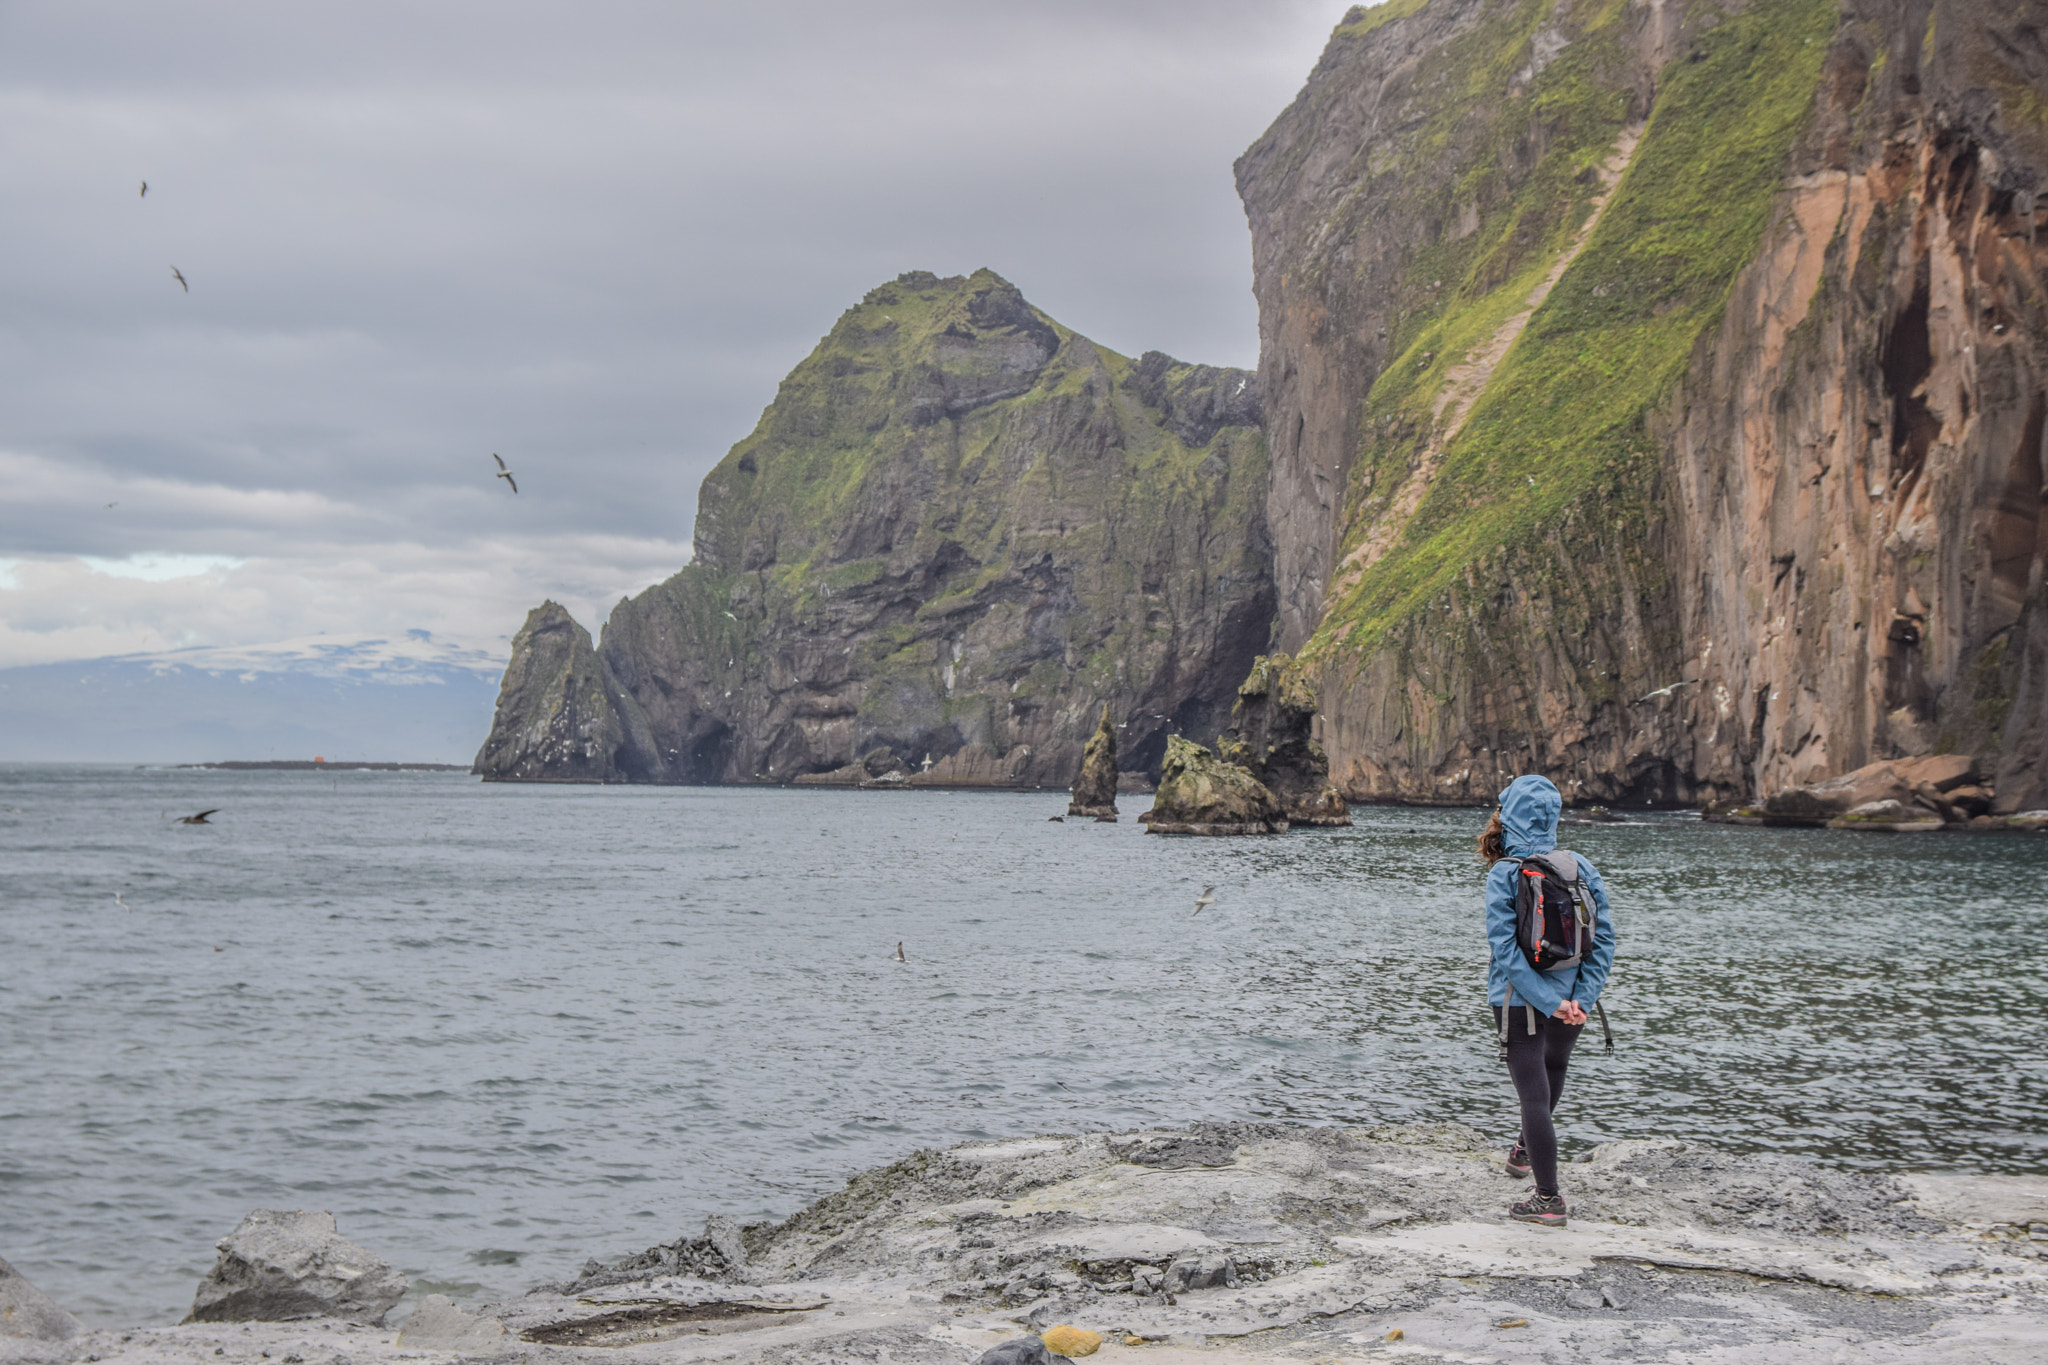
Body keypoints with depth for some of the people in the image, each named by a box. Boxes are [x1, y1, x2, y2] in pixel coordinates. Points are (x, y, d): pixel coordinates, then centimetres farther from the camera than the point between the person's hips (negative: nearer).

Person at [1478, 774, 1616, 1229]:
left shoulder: (1503, 875, -14)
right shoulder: (1582, 869, -4)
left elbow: (1506, 948, -20)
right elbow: (1603, 939, -7)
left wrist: (1549, 1001, -19)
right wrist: (1582, 999, -10)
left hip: (1519, 999, -4)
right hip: (1570, 995, 4)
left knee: (1534, 1095, 1)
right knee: (1552, 1071, 29)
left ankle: (1548, 1199, 2)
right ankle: (1525, 1150, 52)